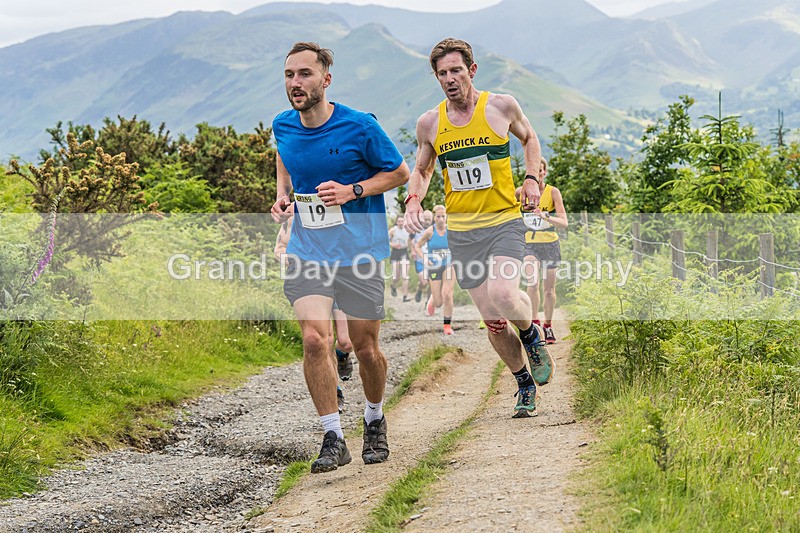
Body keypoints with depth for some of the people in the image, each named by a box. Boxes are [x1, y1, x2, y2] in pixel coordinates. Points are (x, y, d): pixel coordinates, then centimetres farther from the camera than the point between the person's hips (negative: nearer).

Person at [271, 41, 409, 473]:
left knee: (365, 348, 5)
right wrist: (282, 196, 5)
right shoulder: (283, 127, 1)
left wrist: (352, 190, -15)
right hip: (306, 251, 2)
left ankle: (374, 421, 34)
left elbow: (400, 173, 0)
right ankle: (333, 439, -6)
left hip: (360, 252, -2)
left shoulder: (359, 127, -12)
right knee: (314, 339, -16)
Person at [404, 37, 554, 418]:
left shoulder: (501, 106, -2)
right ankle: (525, 384, 24)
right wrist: (414, 199, -2)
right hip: (461, 230, 3)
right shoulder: (429, 123, 2)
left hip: (504, 221, -2)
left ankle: (532, 335, 5)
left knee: (502, 293, -28)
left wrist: (532, 178, 1)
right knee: (493, 322, 2)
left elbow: (529, 138, 17)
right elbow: (421, 169, 18)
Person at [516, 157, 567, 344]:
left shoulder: (553, 192, -11)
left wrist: (546, 216, -35)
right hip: (530, 244, 0)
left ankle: (548, 325, 24)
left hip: (550, 244, 0)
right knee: (532, 283, -23)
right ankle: (534, 323, -18)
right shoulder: (521, 192, -7)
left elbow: (564, 223, -19)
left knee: (549, 288, 7)